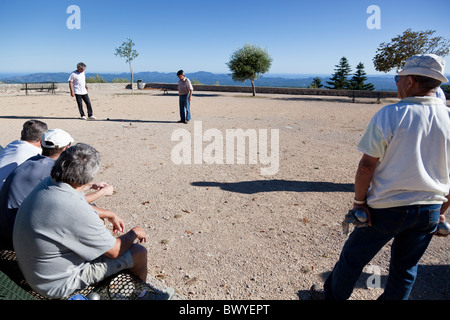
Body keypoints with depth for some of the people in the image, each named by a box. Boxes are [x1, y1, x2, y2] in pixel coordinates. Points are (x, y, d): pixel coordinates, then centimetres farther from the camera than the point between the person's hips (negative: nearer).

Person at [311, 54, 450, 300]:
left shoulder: (389, 115, -15)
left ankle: (332, 296, 35)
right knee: (406, 268, 22)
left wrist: (359, 201, -4)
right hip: (429, 211, 5)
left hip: (387, 208, -4)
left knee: (353, 257, 15)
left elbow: (366, 166, -16)